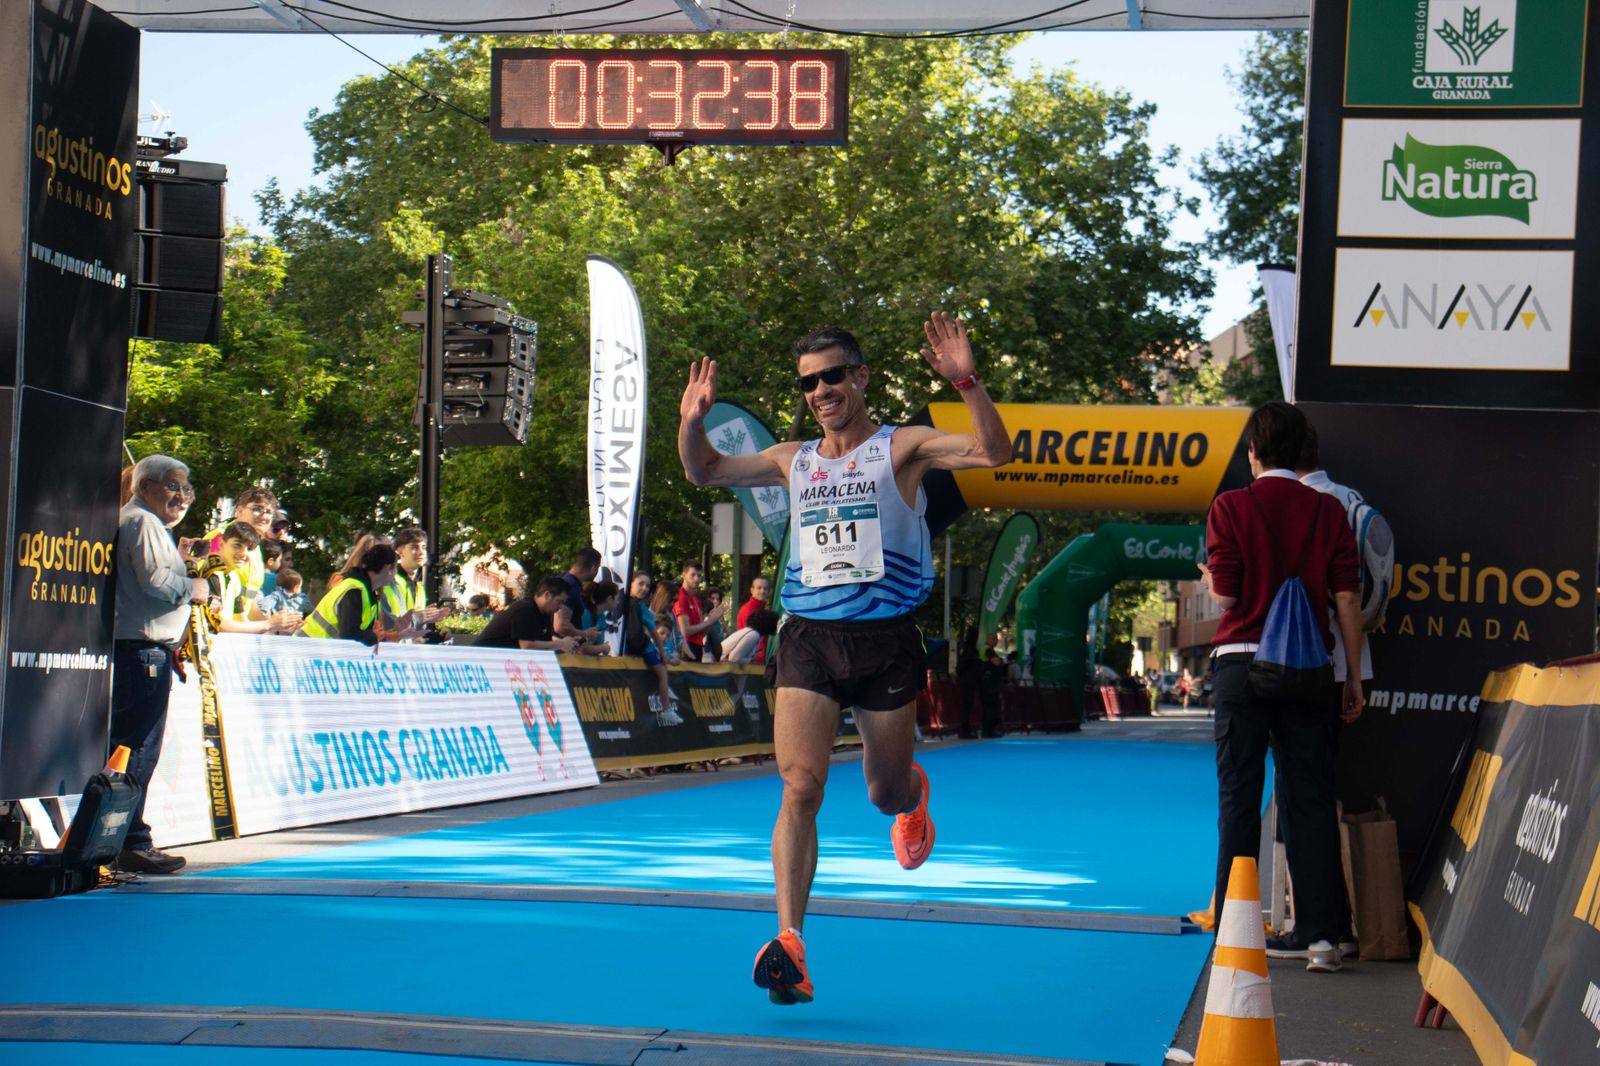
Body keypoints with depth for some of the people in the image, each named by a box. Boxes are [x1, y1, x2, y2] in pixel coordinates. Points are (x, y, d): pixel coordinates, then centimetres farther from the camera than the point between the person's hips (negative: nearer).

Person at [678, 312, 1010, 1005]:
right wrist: (693, 422, 0)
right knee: (800, 787, -14)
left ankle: (914, 796, 51)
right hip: (808, 637, 2)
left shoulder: (901, 447, 0)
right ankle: (789, 942, -17)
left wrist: (966, 382, -29)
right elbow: (703, 472, 21)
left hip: (886, 639, -2)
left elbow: (994, 453, -13)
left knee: (886, 792, 12)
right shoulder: (793, 460, 12)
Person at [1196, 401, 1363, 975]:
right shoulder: (1328, 511, 4)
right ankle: (1319, 934, 1)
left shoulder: (1231, 507, -2)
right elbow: (1348, 598, 2)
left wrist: (1208, 578, 16)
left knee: (1239, 799, 4)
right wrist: (1353, 678, 7)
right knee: (1310, 799, 3)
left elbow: (1225, 596, -7)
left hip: (1242, 664, -2)